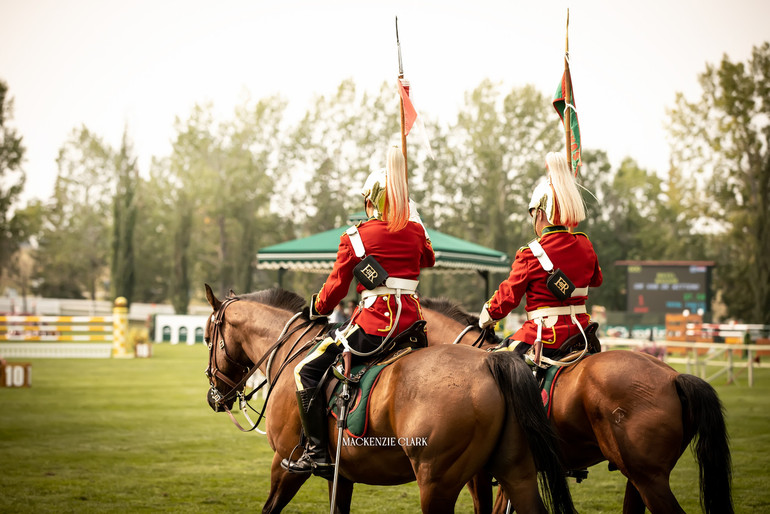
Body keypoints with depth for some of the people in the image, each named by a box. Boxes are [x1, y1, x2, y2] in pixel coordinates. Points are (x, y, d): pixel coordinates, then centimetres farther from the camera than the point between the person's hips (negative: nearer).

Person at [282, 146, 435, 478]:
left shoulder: (355, 237, -5)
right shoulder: (416, 231, 9)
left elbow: (335, 288, 1)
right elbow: (429, 259, 33)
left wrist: (318, 309, 22)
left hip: (374, 324, -6)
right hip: (412, 322, 6)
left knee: (307, 372, 3)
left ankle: (317, 453, -4)